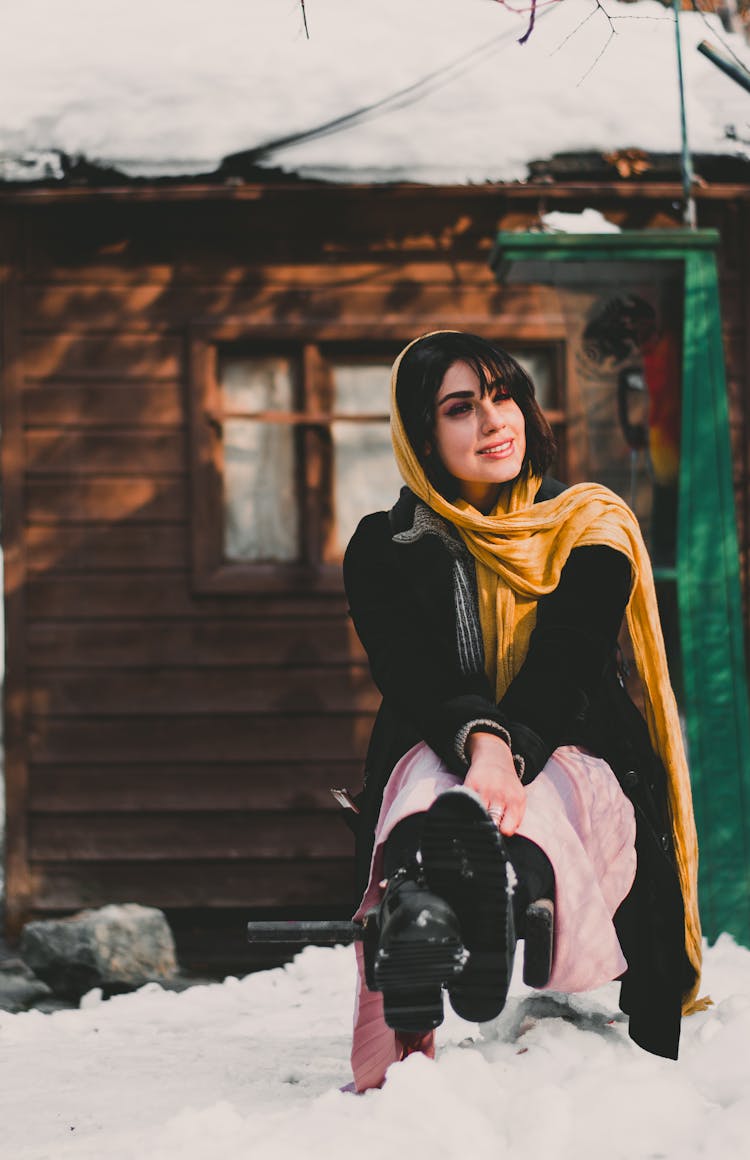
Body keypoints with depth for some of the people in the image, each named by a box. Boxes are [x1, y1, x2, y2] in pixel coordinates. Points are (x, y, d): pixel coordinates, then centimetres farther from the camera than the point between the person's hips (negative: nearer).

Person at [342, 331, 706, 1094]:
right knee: (427, 778, -39)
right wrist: (480, 741, -34)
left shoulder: (588, 529, 10)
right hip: (438, 755, 0)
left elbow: (567, 673, -8)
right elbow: (414, 680, -9)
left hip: (572, 758, 0)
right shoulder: (384, 552, 10)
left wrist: (510, 756, -31)